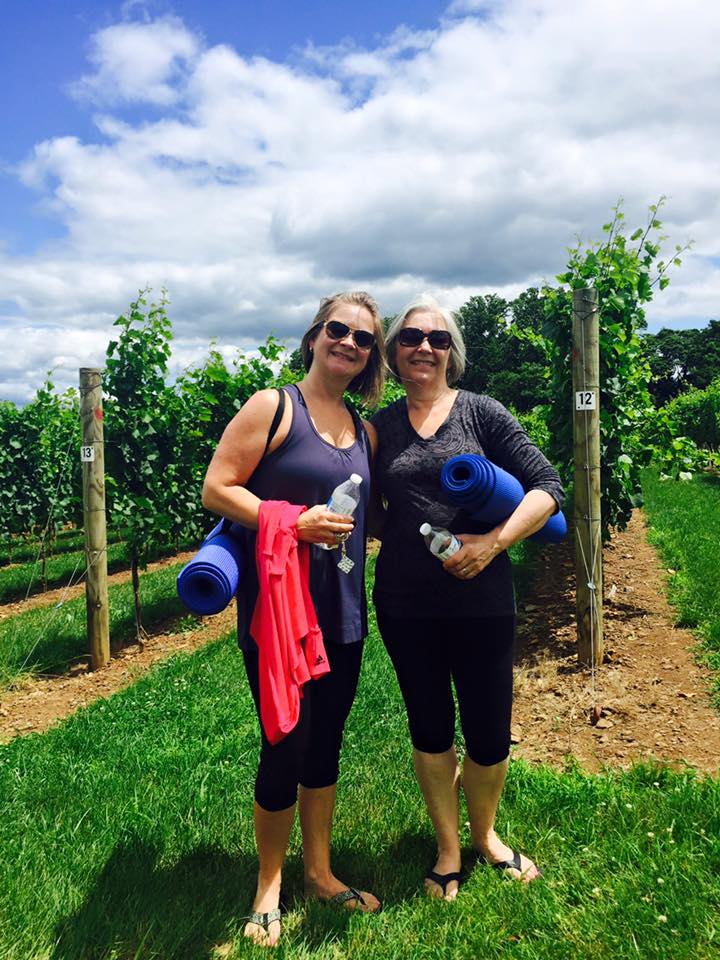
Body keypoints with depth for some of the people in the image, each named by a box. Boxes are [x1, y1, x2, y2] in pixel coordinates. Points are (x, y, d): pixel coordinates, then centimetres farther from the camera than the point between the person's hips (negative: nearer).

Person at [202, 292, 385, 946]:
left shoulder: (365, 431, 13)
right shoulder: (272, 407, -6)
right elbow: (216, 489, -12)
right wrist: (294, 521, -22)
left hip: (343, 614, 6)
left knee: (327, 743, 17)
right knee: (286, 748, 3)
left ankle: (320, 872, 36)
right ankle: (269, 884, 28)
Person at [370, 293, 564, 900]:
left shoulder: (482, 414, -2)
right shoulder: (378, 427, 4)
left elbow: (547, 486, -6)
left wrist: (494, 541, -18)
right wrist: (408, 542, -5)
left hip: (482, 600, -1)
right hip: (405, 605, 2)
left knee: (490, 734, 9)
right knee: (430, 728, 15)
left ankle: (484, 833, 40)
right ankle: (448, 846, 38)